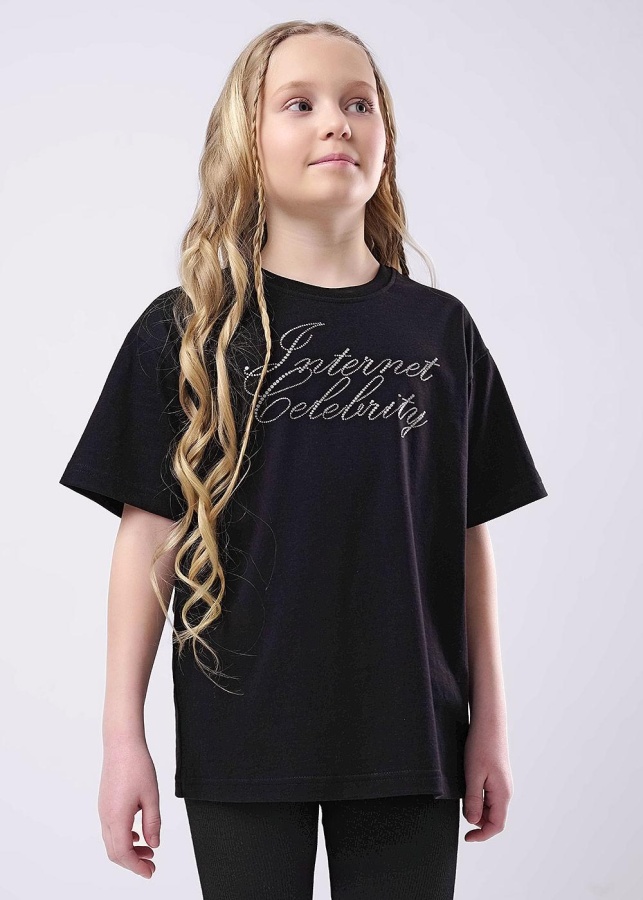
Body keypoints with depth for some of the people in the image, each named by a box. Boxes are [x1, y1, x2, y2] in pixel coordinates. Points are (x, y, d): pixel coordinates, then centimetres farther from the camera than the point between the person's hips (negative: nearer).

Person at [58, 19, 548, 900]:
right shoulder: (187, 331, 1)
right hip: (241, 738, -1)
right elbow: (149, 534, -1)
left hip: (408, 735, 2)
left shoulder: (441, 329, 6)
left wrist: (490, 721, 6)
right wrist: (122, 734, -4)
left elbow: (468, 534, 7)